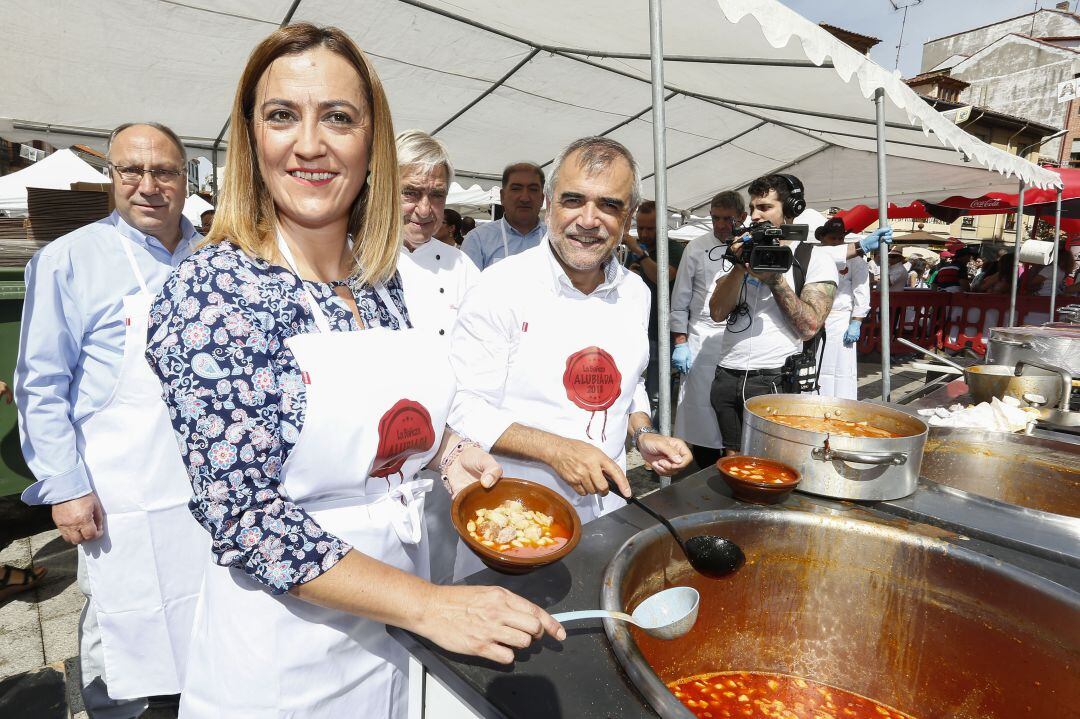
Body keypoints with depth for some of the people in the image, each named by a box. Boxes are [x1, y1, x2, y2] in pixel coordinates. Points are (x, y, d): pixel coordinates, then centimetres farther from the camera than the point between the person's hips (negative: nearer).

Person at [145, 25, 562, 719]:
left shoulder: (383, 278, -2)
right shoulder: (212, 289, -19)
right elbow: (246, 516, -22)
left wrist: (446, 450, -7)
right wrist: (427, 604, -25)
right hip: (287, 645, -5)